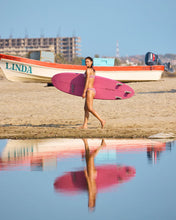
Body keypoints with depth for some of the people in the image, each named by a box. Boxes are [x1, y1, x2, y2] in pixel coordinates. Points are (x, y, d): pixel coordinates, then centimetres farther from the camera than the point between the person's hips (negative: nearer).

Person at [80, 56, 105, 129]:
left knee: (90, 109, -9)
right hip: (93, 90, 9)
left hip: (89, 90, -9)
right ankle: (85, 125, 8)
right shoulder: (93, 70, 15)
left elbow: (87, 81, -15)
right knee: (86, 108, 9)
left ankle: (101, 120, -10)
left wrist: (84, 92, -15)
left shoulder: (88, 70, -10)